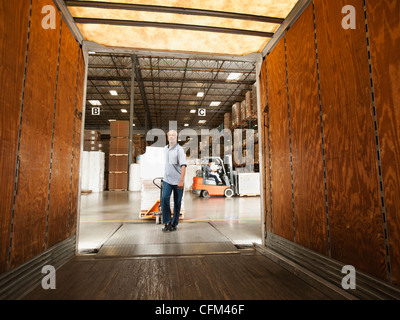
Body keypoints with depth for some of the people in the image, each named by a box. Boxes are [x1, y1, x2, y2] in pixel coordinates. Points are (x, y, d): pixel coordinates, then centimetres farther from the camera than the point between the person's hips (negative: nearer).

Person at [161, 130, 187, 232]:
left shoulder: (179, 149, -9)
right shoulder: (165, 149, 12)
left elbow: (183, 166, -18)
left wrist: (181, 180, -27)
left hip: (178, 181, -4)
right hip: (167, 180, 5)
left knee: (177, 203, 4)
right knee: (164, 198, -14)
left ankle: (174, 224, 19)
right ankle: (167, 222, -2)